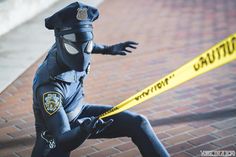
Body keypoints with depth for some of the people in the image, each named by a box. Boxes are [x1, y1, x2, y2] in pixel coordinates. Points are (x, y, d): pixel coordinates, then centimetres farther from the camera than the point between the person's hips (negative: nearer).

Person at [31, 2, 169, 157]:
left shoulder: (64, 47, -16)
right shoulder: (49, 86, -36)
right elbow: (62, 140, -35)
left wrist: (108, 49, 24)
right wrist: (83, 131, -55)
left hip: (80, 113, 7)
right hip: (55, 132, -6)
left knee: (137, 123, -4)